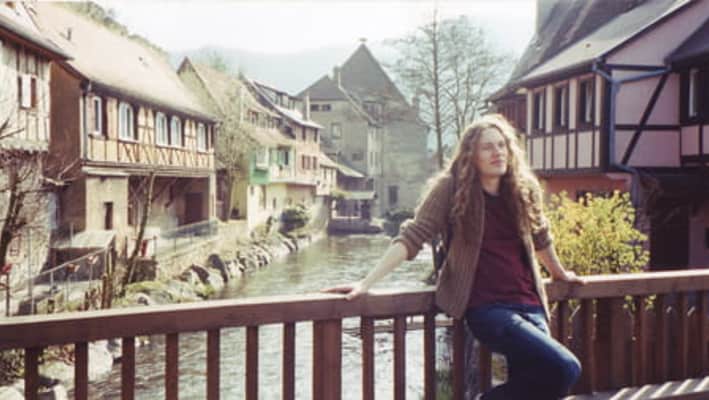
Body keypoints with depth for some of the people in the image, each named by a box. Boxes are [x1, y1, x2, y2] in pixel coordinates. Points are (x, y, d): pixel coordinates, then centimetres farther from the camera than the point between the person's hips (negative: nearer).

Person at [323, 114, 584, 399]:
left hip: (528, 304, 6)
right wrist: (366, 283, -17)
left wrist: (560, 274, 40)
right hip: (486, 307, -6)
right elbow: (413, 236, -10)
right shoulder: (452, 187, -5)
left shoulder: (522, 189, 9)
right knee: (564, 368, -20)